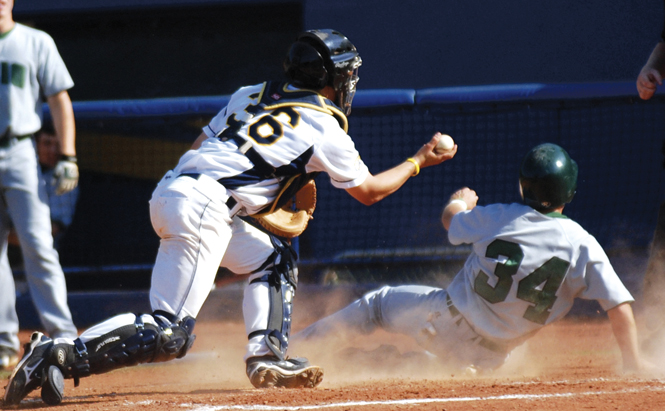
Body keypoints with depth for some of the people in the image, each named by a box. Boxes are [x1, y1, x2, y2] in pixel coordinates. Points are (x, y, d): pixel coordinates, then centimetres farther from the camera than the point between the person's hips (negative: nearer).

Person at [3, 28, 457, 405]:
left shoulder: (250, 95, 23)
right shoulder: (327, 130, 7)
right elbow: (369, 190, 19)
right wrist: (419, 161, 33)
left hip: (170, 190, 8)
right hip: (202, 209, -8)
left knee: (274, 258, 25)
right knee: (169, 335, -12)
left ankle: (267, 357, 12)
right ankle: (63, 355, -26)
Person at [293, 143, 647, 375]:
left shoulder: (498, 218, -11)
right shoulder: (583, 246, -14)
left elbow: (450, 218, 12)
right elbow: (619, 305, -16)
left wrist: (461, 201, 35)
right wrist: (633, 364, -7)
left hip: (445, 317, -1)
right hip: (488, 355, 1)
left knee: (376, 304, 21)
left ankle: (297, 345, 23)